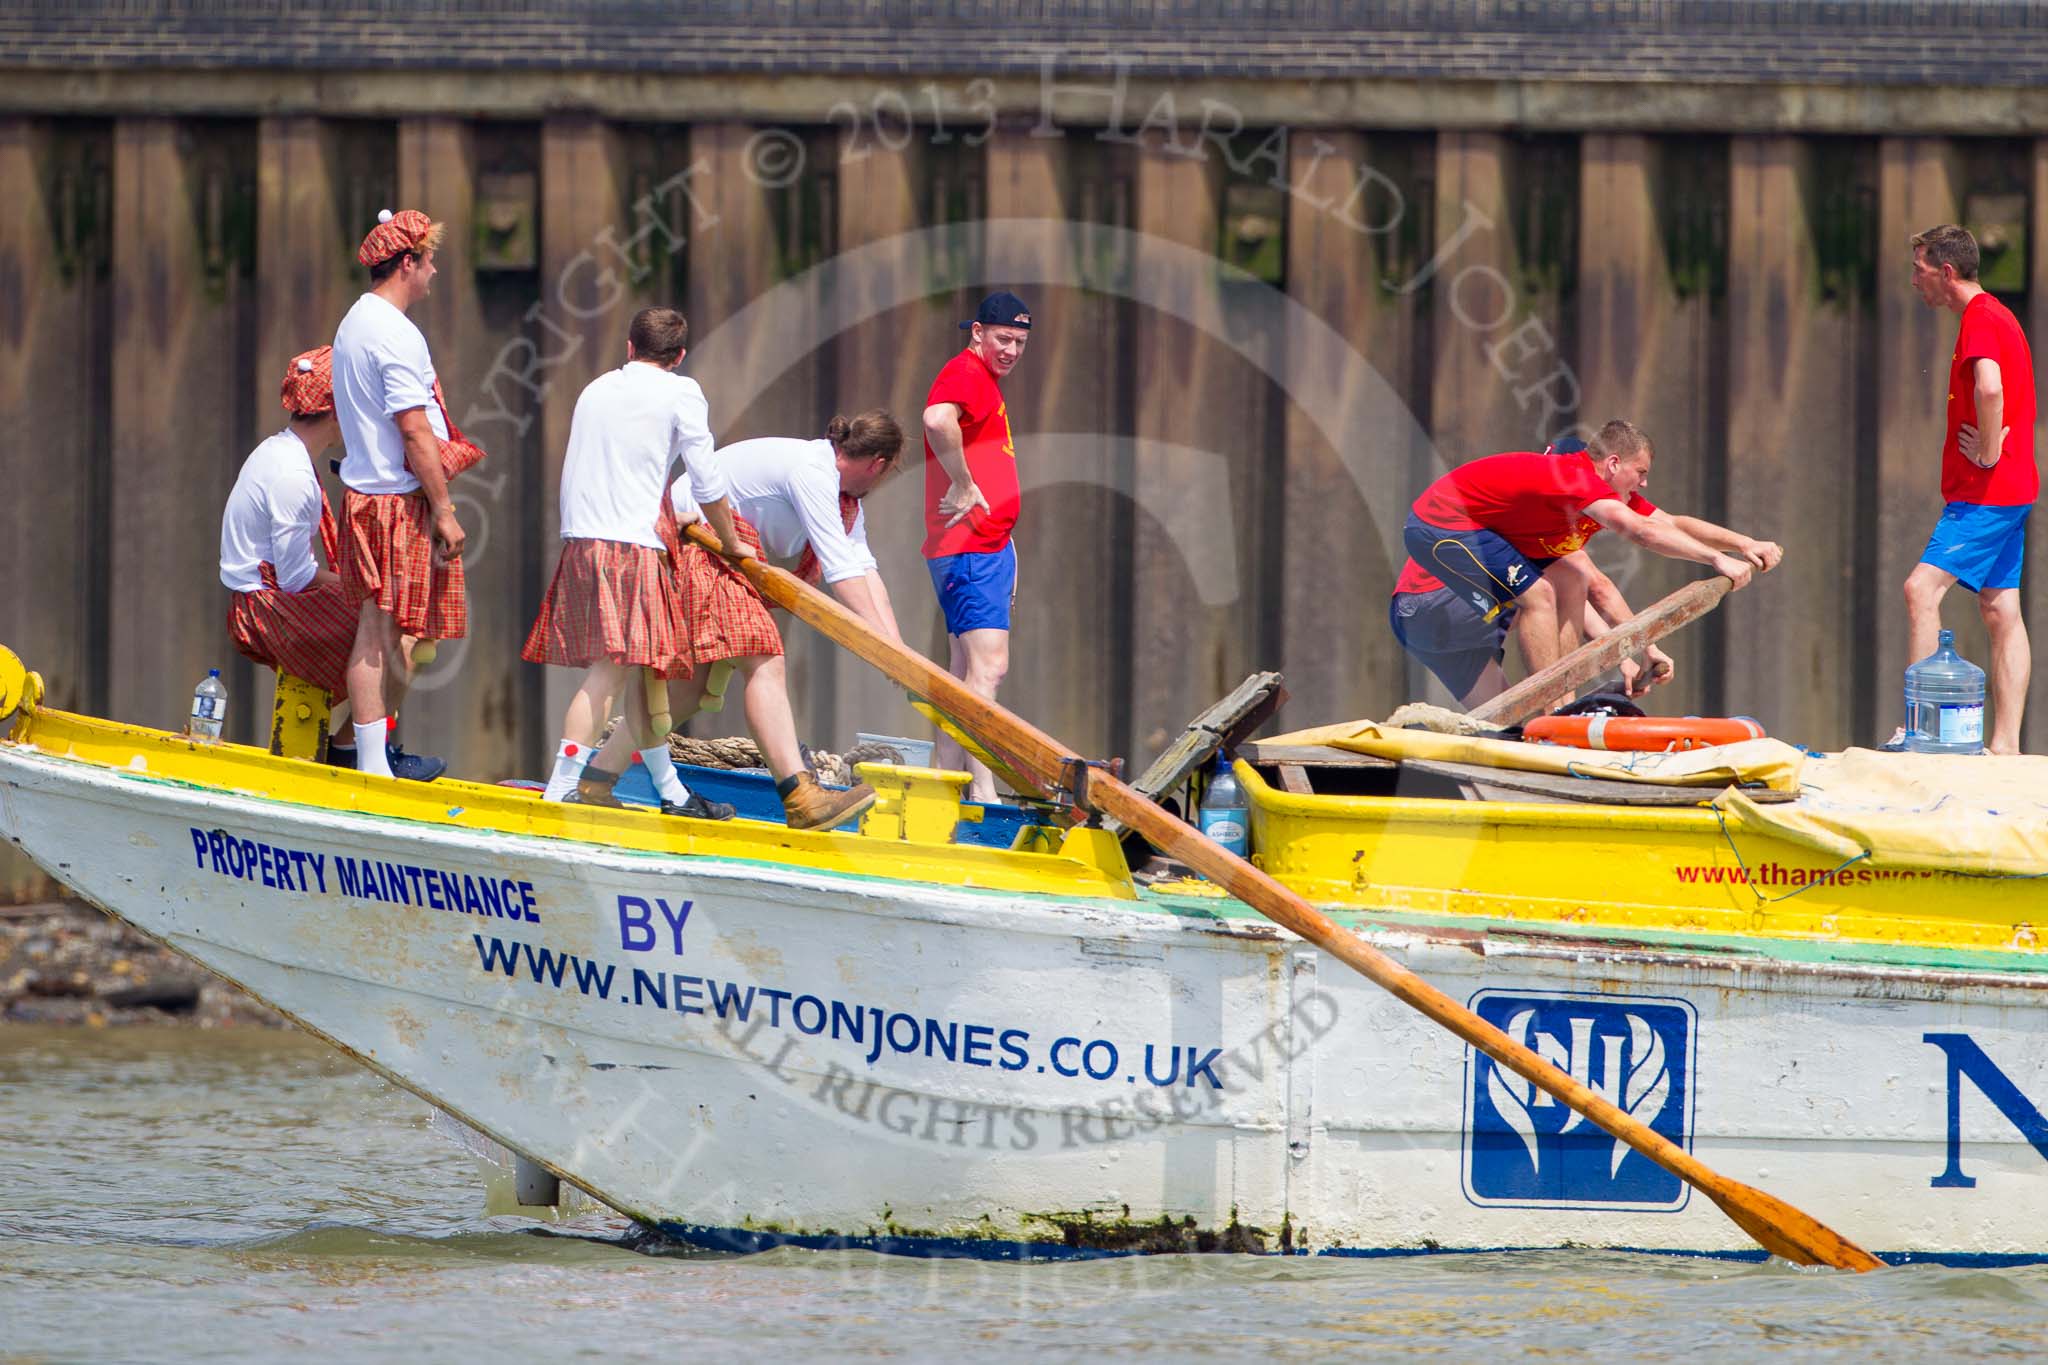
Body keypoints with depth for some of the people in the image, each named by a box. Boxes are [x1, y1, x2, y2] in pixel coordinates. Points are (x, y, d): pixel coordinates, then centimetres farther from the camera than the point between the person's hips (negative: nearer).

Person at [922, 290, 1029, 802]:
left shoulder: (988, 381, 22)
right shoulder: (965, 372, -10)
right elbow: (938, 418, -34)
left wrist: (1006, 551, 26)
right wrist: (963, 486, -24)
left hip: (989, 545, 11)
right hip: (970, 547, -11)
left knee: (965, 672, 12)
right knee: (987, 667, -15)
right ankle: (982, 790, -21)